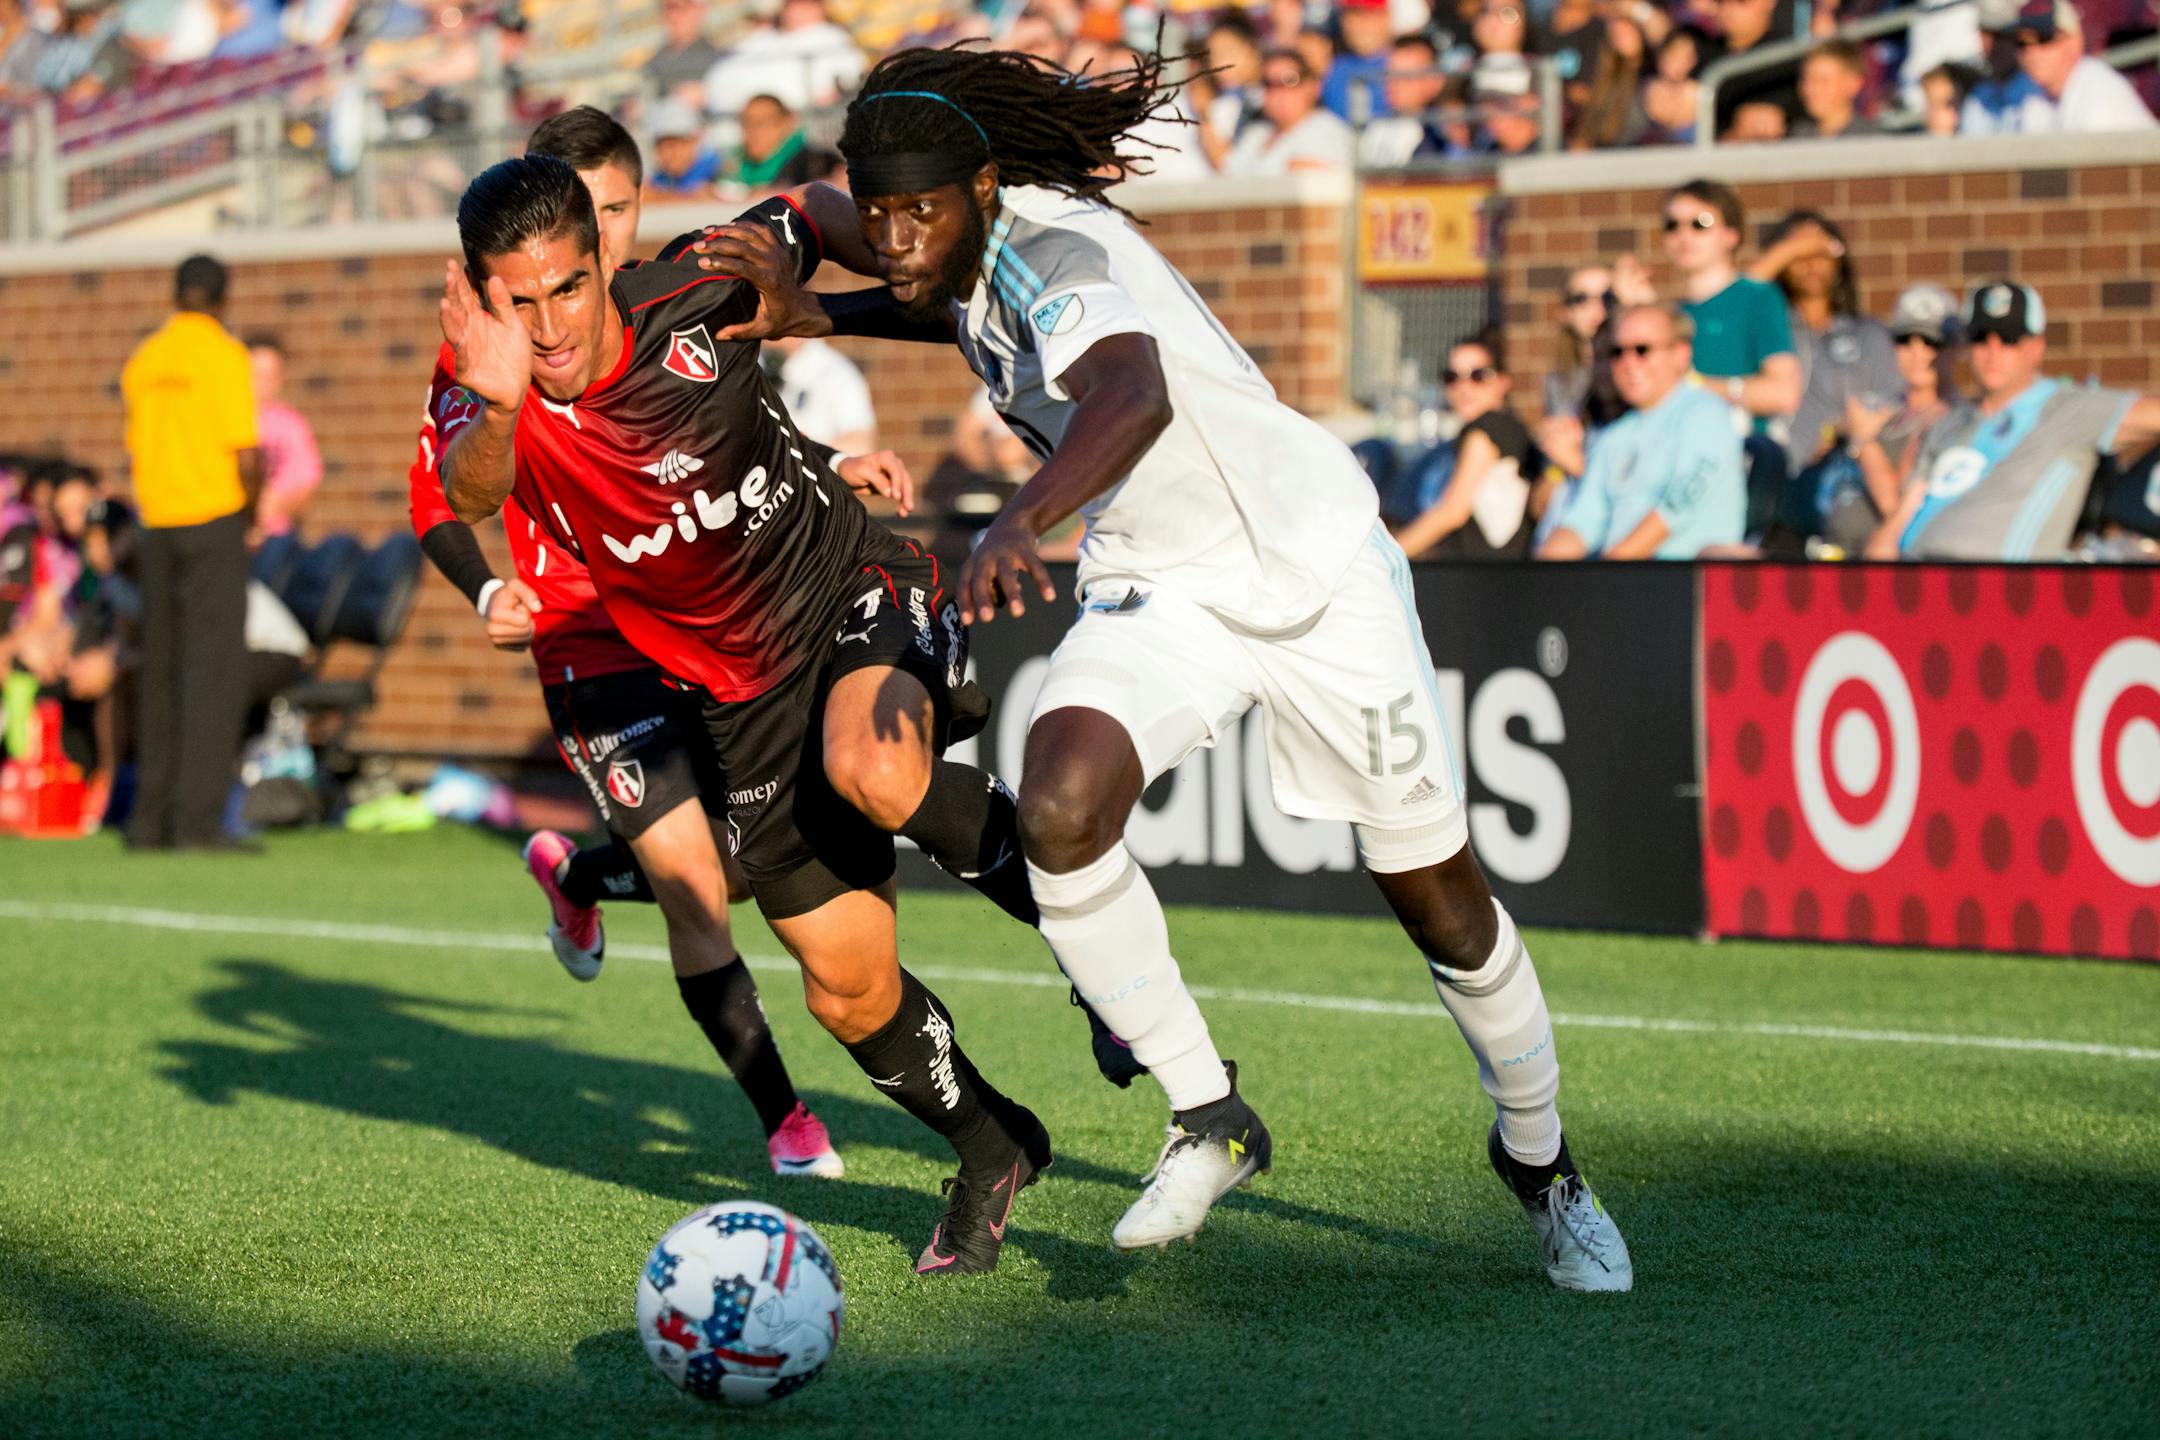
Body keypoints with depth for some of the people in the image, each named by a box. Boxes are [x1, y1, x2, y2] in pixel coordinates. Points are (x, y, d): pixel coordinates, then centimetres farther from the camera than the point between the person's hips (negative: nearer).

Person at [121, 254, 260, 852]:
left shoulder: (143, 360, 8)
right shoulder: (226, 356, -9)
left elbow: (136, 448, 11)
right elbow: (246, 454, -14)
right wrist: (252, 510, 3)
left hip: (157, 526, 6)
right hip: (215, 520, -6)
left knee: (161, 674, 10)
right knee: (213, 671, -6)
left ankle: (152, 819, 11)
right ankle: (199, 819, -12)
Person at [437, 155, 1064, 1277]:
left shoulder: (689, 305, -17)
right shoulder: (487, 410, -15)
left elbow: (812, 214, 4)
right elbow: (469, 497, -41)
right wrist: (494, 407, -60)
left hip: (858, 590, -3)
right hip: (746, 701, 3)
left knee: (875, 774, -37)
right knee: (848, 989, 3)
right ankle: (991, 1154, 31)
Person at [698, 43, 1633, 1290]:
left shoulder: (1054, 250, -28)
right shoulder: (974, 259, -4)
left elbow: (1135, 397, -50)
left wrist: (1021, 521, -67)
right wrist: (810, 314, 7)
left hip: (1312, 565, -6)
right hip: (1157, 590, 6)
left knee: (1438, 897, 4)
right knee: (1059, 811, -23)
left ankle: (1541, 1161, 29)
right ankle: (1210, 1119, -7)